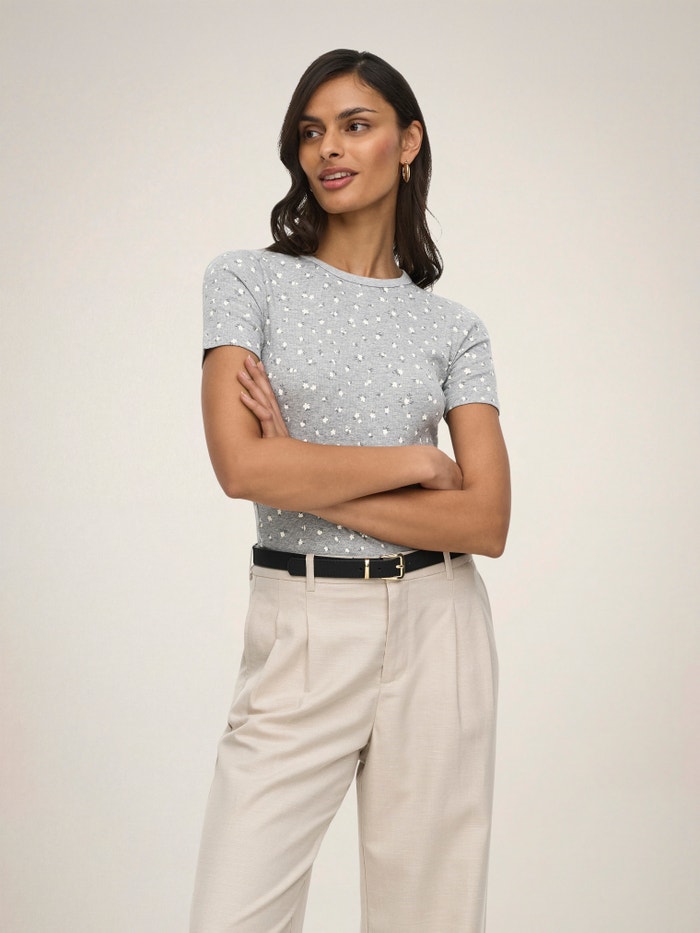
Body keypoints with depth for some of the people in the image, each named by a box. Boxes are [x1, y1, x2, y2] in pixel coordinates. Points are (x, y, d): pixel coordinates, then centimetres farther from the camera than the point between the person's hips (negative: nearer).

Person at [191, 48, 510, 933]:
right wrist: (418, 462, -7)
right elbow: (242, 465, -14)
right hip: (299, 635, -1)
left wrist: (307, 478, -11)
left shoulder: (454, 329, 6)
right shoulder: (248, 280, 1)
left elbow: (486, 523, -5)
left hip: (434, 634, 2)